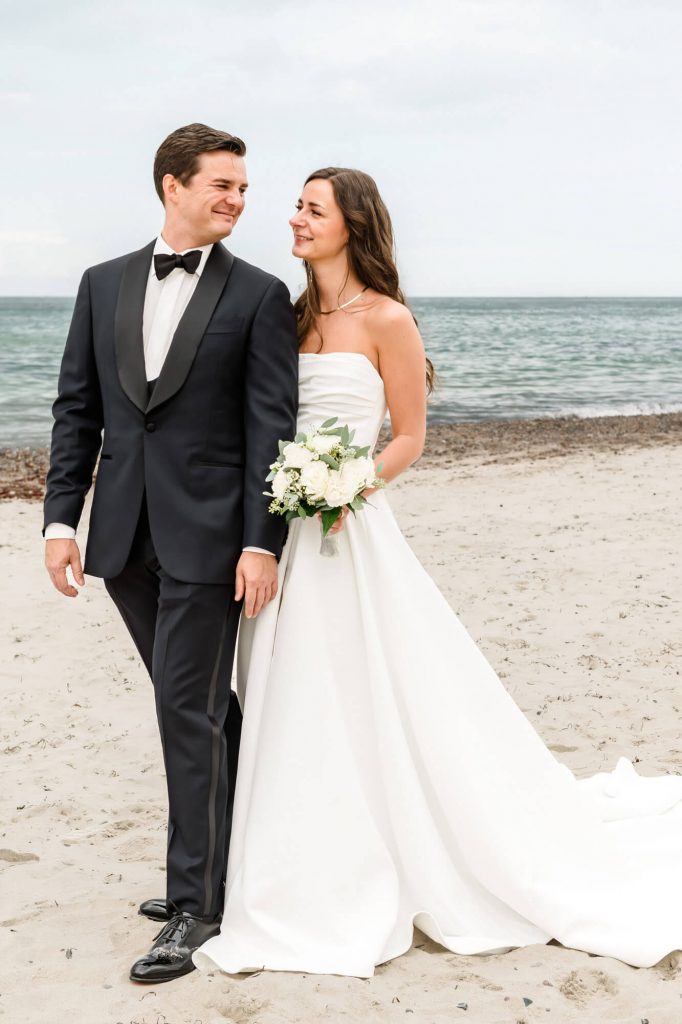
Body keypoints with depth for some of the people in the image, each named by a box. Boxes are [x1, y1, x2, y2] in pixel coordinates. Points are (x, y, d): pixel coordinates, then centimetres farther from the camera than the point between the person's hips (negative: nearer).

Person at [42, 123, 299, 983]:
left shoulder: (258, 295, -2)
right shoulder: (104, 285, 10)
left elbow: (271, 426, -7)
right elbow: (76, 410, 9)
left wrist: (262, 543, -13)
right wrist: (61, 519, 2)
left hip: (208, 537, -4)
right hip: (126, 538, 5)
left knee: (190, 710, -4)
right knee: (197, 703, 17)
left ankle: (195, 904, 7)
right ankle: (237, 856, 34)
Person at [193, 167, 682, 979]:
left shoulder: (385, 320, -7)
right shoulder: (294, 315, 11)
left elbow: (408, 438, -4)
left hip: (348, 533, -6)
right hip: (281, 534, 7)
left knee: (375, 707, -2)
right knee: (291, 713, 10)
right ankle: (314, 891, 24)